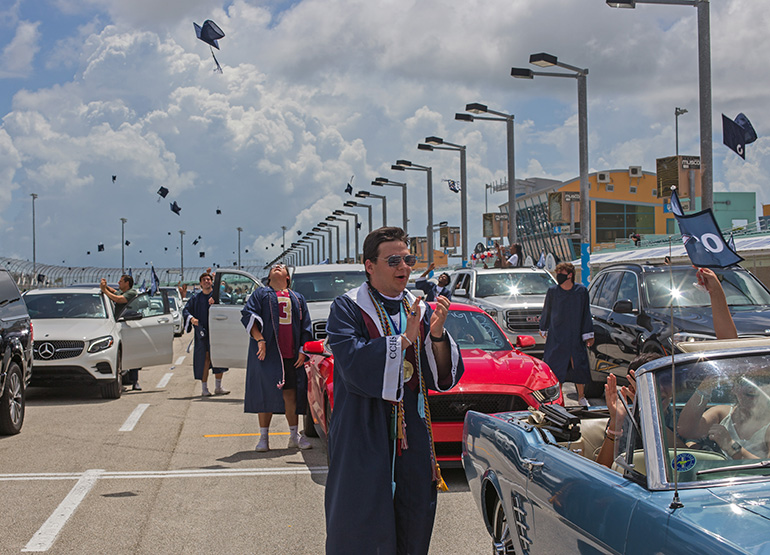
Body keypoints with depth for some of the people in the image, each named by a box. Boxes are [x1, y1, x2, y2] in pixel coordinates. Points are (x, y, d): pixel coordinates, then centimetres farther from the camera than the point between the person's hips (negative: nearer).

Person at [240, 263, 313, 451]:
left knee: (291, 393, 2)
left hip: (291, 353, 3)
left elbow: (306, 326, 17)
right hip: (267, 351, -3)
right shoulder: (261, 294, 10)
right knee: (266, 393, -3)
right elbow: (248, 315, -3)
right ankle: (264, 437, 3)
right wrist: (259, 339, -16)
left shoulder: (297, 298, 20)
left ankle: (294, 435, 10)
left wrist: (302, 350, 5)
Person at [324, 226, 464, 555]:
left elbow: (443, 378, 3)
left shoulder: (419, 310, 10)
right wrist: (405, 339, -21)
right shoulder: (348, 308, -5)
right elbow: (354, 364, -21)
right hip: (364, 434, -5)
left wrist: (437, 335, -14)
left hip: (412, 437, 5)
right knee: (362, 528, -1)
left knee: (413, 527, 8)